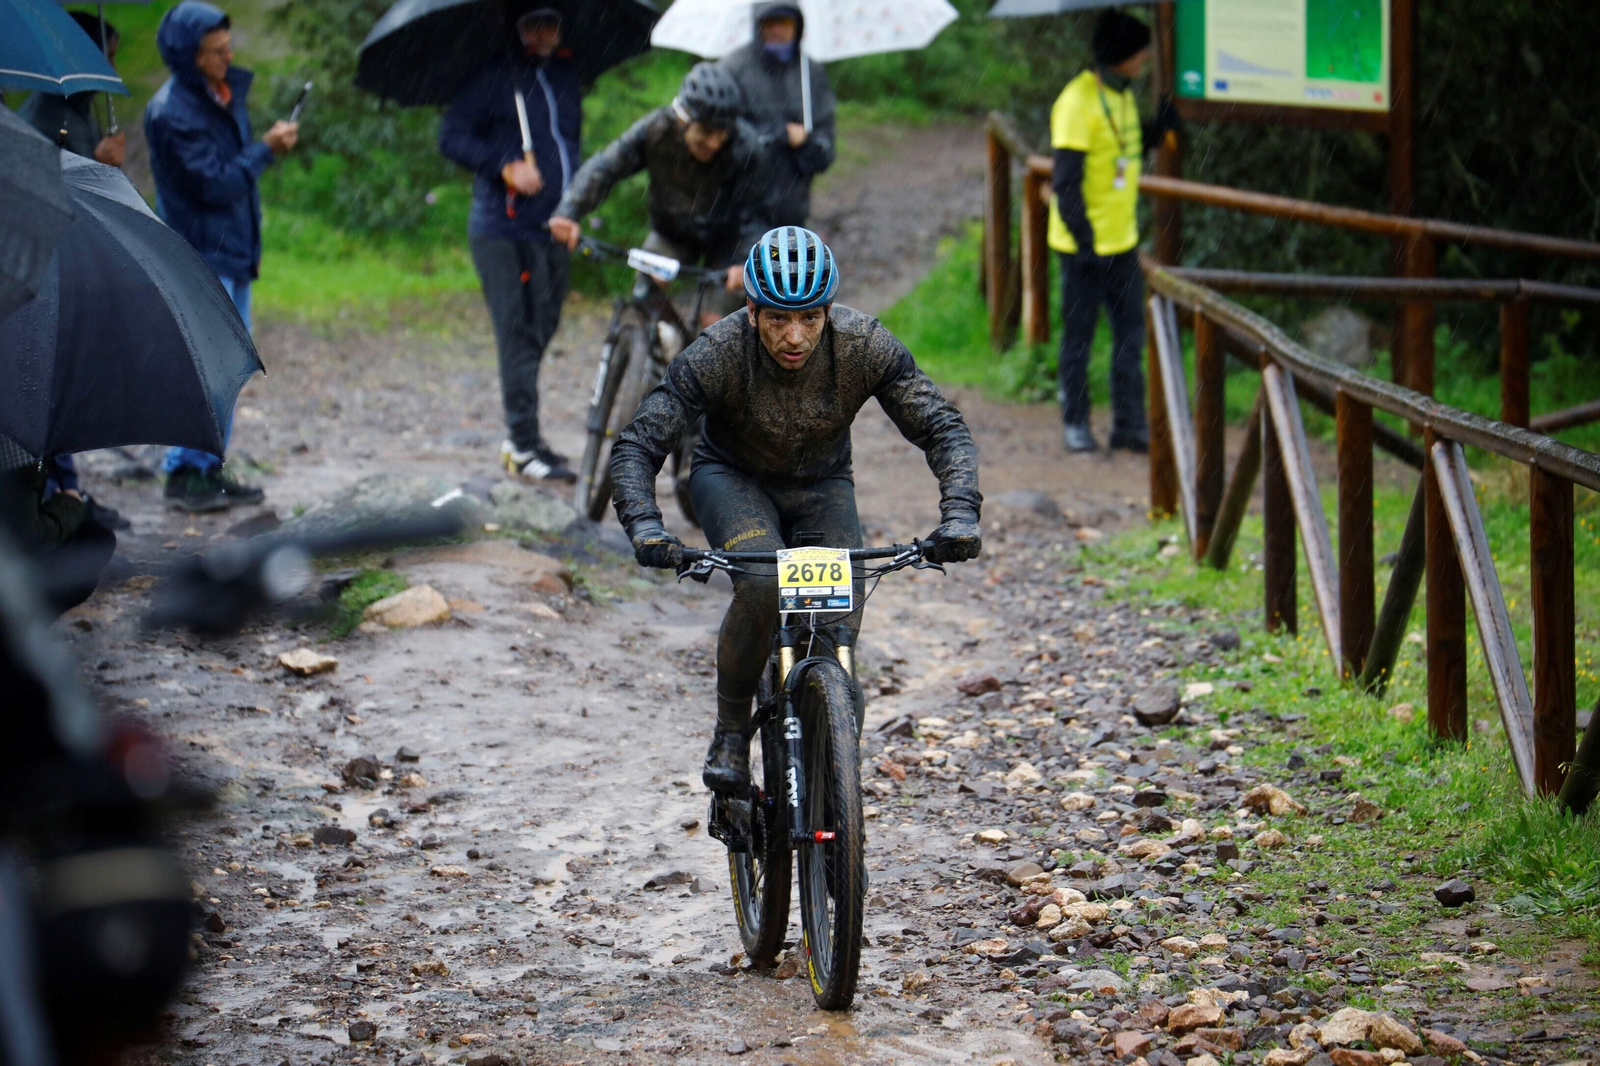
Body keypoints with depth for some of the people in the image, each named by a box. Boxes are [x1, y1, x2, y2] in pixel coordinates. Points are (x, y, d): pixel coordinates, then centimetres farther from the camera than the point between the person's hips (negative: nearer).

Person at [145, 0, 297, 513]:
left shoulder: (225, 93, 9)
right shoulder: (173, 112, -18)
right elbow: (214, 183, -21)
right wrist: (266, 149, -14)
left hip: (233, 253, 9)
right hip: (200, 256, -9)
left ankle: (209, 468, 19)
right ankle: (182, 474, -3)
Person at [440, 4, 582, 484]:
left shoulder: (566, 76, 16)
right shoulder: (495, 79, -5)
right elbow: (452, 136, -8)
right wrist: (505, 167, -19)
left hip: (553, 228, 7)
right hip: (504, 228, -7)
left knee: (542, 328, 10)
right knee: (518, 334, -8)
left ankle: (521, 439, 20)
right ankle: (524, 446, -6)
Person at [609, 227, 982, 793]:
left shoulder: (863, 345, -26)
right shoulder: (719, 353, -30)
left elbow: (943, 429, -22)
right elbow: (636, 445, -29)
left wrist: (960, 515, -38)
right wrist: (645, 527, -46)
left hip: (821, 486, 2)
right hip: (733, 477, -2)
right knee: (761, 588, -32)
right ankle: (730, 732, -12)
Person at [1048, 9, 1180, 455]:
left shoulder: (1122, 95, 9)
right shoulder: (1078, 102, -18)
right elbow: (1066, 180, -20)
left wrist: (1163, 124, 6)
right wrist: (1082, 238, -23)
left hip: (1121, 241, 8)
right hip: (1086, 246, -8)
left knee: (1130, 334, 8)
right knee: (1079, 334, 4)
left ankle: (1128, 424, 13)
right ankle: (1075, 423, 15)